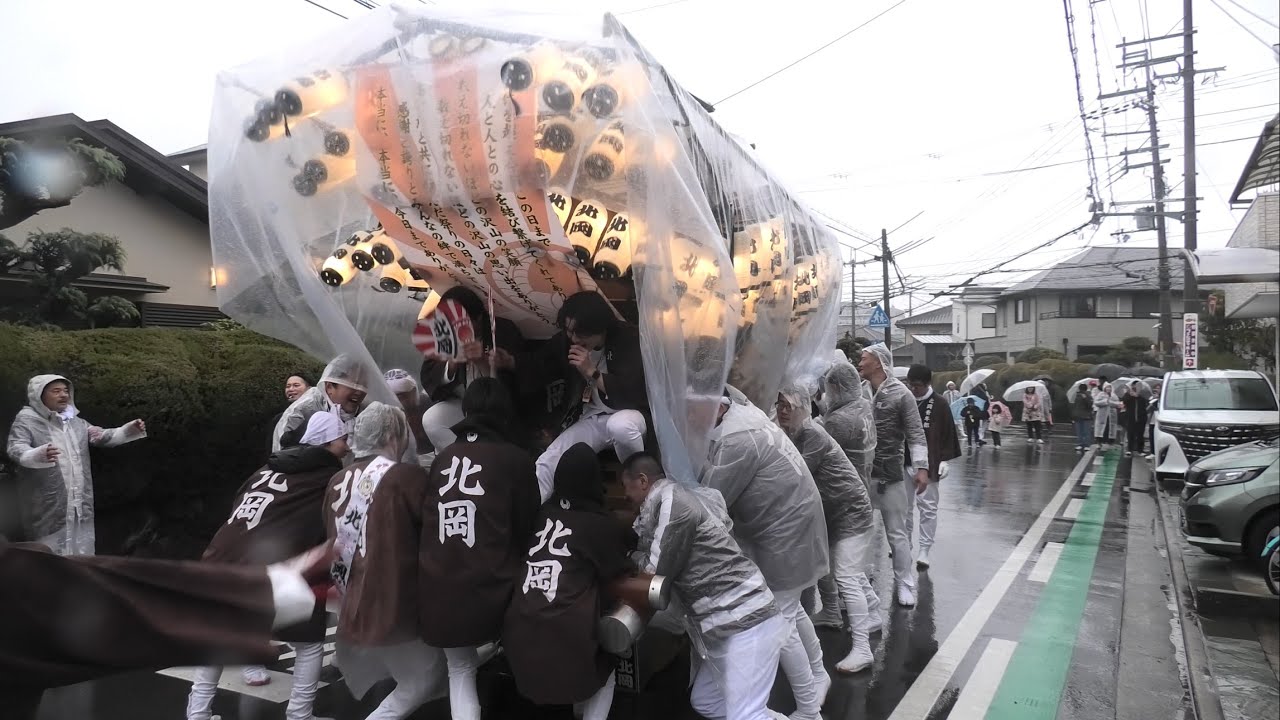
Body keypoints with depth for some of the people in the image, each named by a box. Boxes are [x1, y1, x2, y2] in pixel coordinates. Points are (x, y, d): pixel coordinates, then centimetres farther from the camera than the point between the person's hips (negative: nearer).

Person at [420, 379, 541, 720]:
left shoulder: (442, 458, 8)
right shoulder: (516, 458, -5)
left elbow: (426, 519, 15)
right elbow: (528, 527, 2)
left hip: (440, 590, 5)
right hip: (490, 589, -4)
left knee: (460, 669, 19)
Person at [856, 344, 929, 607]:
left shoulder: (900, 394, -7)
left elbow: (916, 435, -8)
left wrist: (922, 467, -16)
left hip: (889, 474, -4)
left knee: (897, 533, 6)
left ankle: (904, 584, 18)